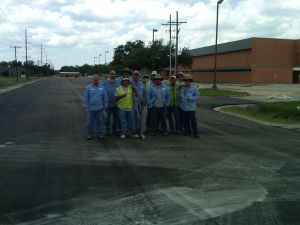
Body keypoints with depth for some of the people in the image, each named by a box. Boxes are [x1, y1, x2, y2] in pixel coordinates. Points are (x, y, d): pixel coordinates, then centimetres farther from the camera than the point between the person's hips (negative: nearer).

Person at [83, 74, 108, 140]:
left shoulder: (102, 87, 5)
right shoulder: (88, 87, 0)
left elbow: (105, 97, 8)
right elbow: (85, 97, -2)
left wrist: (105, 105, 6)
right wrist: (85, 105, -7)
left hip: (99, 108, 2)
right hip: (90, 108, -1)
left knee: (100, 121, 7)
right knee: (90, 122, 3)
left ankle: (100, 133, 17)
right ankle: (90, 134, 14)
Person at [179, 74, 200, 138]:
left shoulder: (194, 88, -3)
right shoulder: (182, 88, 11)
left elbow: (197, 96, -3)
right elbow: (180, 97, 17)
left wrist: (190, 98, -16)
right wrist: (181, 103, 6)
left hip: (191, 107, -4)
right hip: (184, 107, 5)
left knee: (193, 120, -5)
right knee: (185, 120, 10)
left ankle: (195, 133, 0)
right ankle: (187, 131, 23)